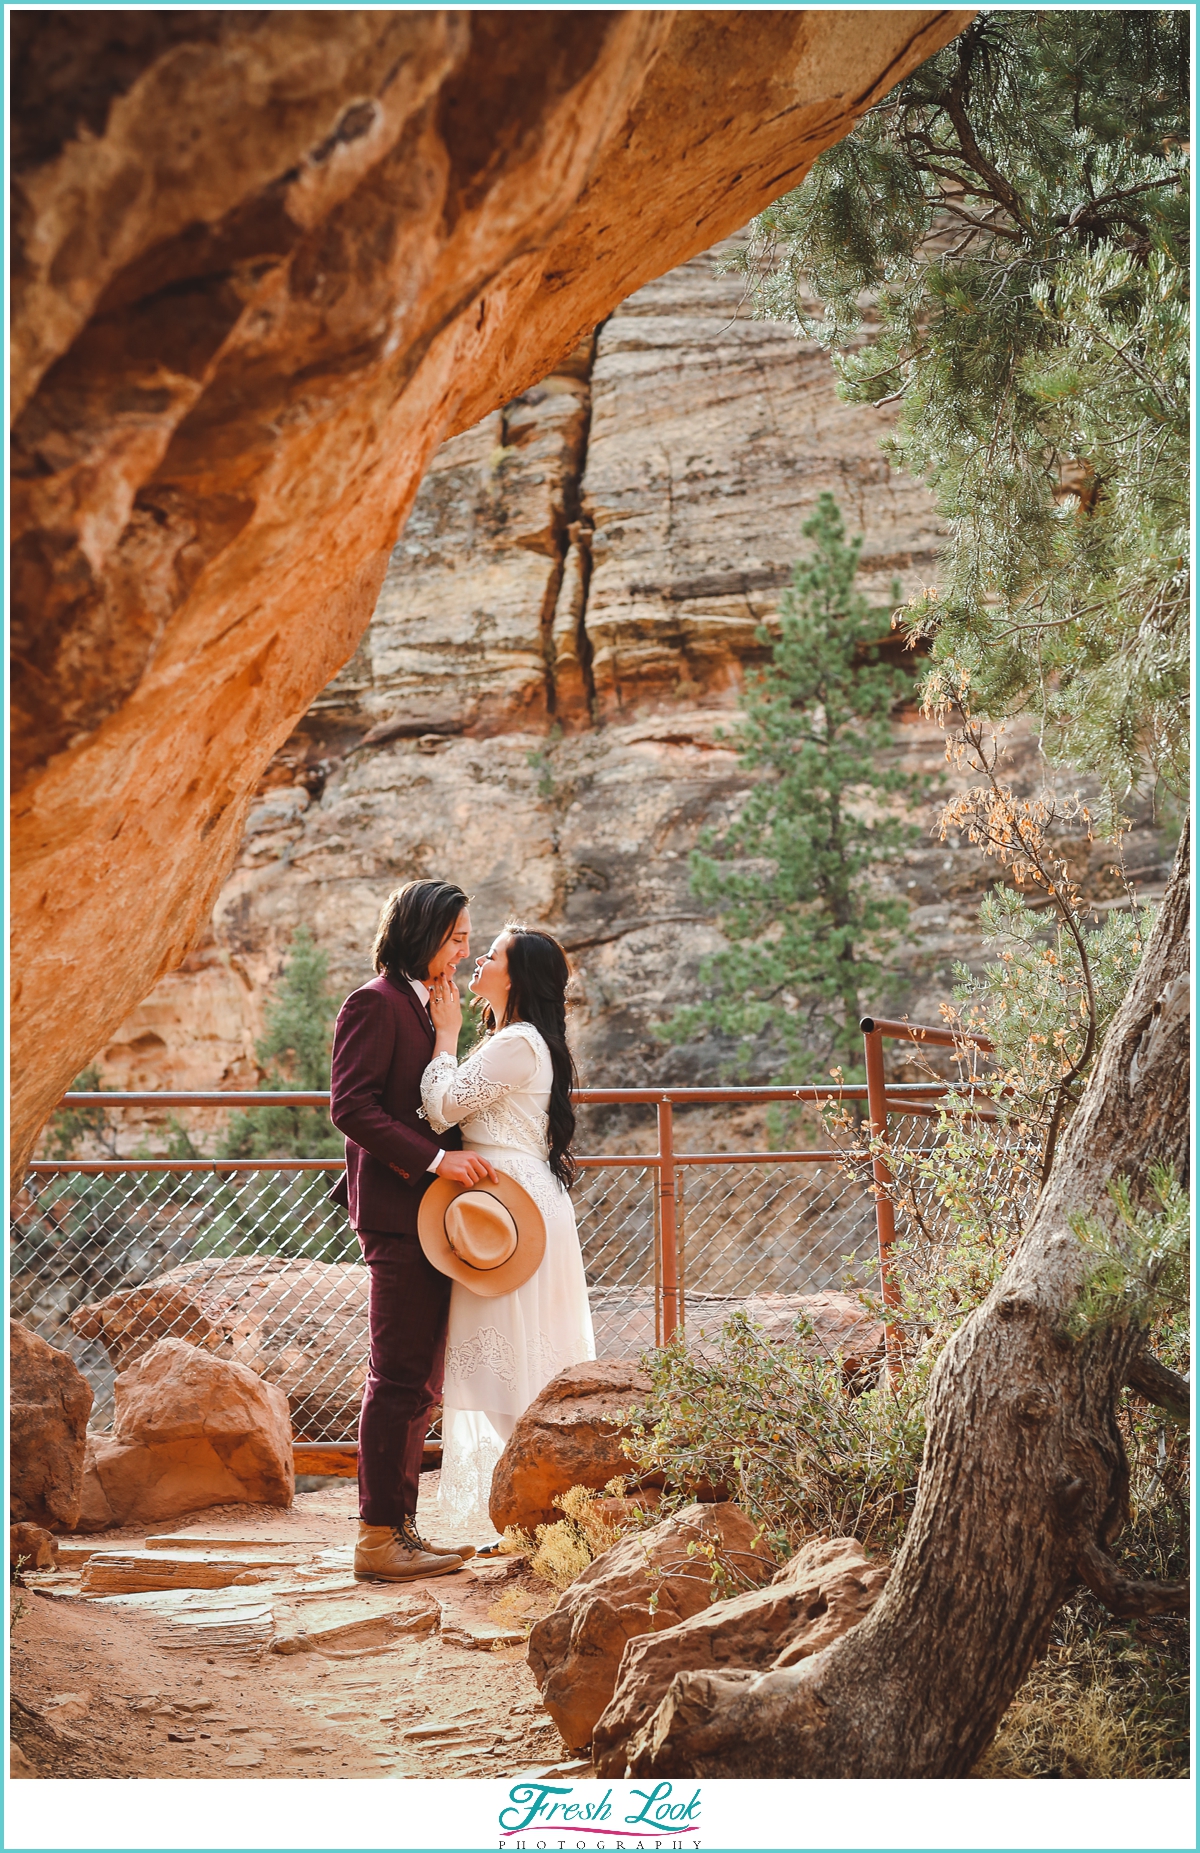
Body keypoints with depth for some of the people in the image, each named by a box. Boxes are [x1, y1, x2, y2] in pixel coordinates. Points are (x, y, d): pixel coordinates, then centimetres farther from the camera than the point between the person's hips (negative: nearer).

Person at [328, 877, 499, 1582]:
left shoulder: (428, 1008, 21)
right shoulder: (376, 1003, -8)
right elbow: (351, 1107, -17)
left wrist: (463, 1158, 11)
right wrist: (434, 1157, -21)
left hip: (430, 1213, 10)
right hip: (398, 1212, -10)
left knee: (418, 1385, 11)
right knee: (400, 1381, -7)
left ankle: (401, 1529, 17)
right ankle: (379, 1537, -2)